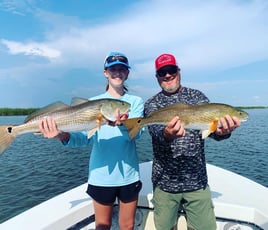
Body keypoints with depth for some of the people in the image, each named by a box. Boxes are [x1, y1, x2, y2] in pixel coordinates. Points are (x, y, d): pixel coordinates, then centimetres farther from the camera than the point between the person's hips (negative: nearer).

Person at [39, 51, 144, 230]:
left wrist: (122, 124, -38)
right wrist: (63, 135, -32)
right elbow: (85, 137, -12)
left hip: (129, 174, 1)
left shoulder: (136, 101, -1)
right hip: (101, 175, 0)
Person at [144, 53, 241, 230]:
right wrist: (167, 135, -41)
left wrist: (223, 131, -29)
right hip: (164, 182, 0)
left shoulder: (197, 96, 4)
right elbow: (156, 132, -17)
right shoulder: (152, 104, 0)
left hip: (197, 181, 1)